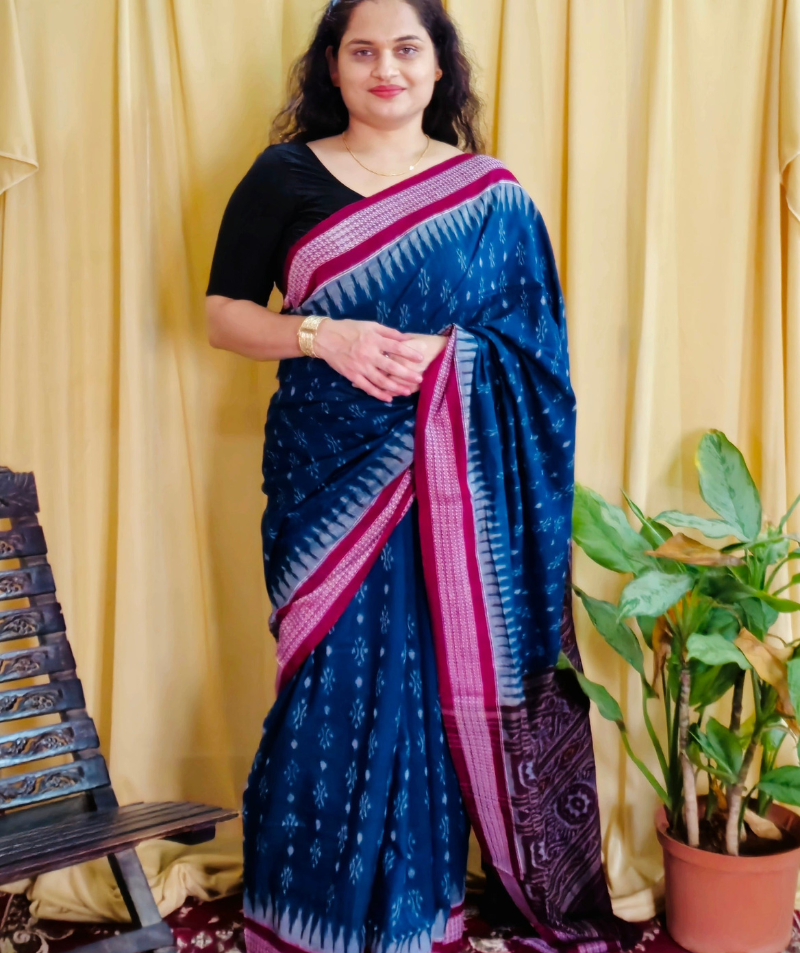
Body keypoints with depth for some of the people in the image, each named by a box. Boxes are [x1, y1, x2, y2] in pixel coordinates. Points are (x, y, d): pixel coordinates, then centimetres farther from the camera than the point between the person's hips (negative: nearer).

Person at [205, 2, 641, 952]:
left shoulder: (492, 195, 6)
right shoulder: (284, 176, 4)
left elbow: (534, 340, 4)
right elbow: (223, 312, 3)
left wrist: (443, 352, -15)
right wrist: (323, 336, -14)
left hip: (456, 478, 1)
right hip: (330, 475, -1)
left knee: (446, 682, 4)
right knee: (335, 684, 2)